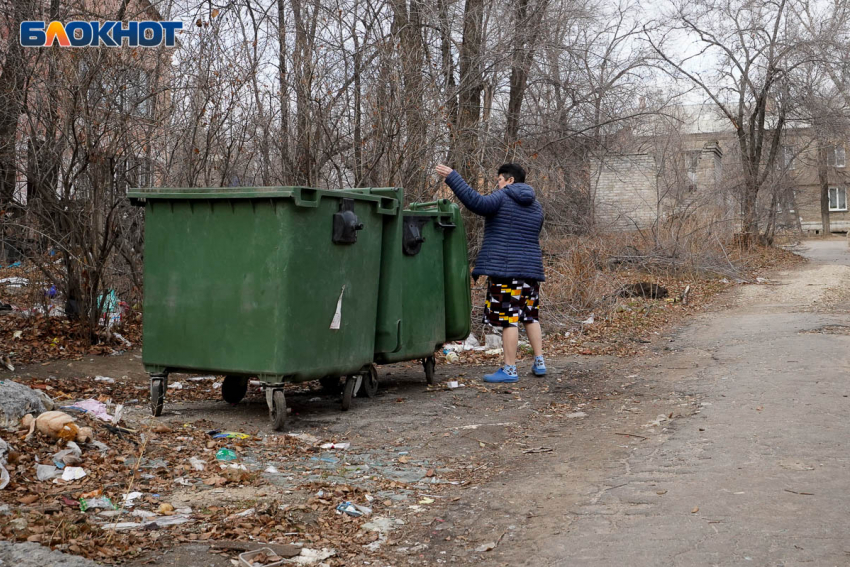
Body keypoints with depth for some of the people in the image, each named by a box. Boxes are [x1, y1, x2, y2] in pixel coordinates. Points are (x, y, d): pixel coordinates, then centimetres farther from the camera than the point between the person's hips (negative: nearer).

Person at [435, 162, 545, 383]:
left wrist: (452, 177, -19)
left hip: (504, 268, -7)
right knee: (530, 316, 17)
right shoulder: (535, 206, 18)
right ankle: (539, 362, 19)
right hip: (531, 267, 7)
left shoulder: (502, 198, -5)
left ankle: (509, 369, -5)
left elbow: (477, 202, -22)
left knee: (508, 318, -6)